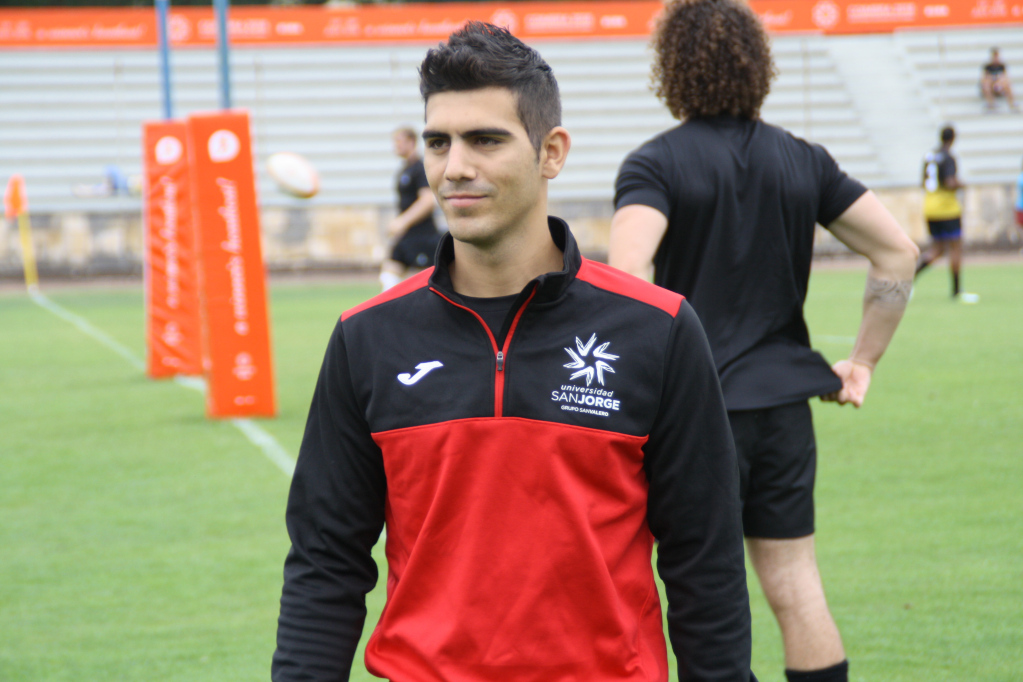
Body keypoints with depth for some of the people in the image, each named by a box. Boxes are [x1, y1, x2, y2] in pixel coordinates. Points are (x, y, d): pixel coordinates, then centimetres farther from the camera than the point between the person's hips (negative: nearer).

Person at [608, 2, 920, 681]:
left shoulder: (655, 165, -8)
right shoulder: (803, 160, 7)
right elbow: (898, 251, 7)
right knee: (795, 583, 11)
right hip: (785, 400, 5)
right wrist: (863, 361, 12)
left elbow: (627, 275, -25)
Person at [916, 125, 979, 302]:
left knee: (937, 250, 12)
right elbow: (950, 184, -24)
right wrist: (960, 185, -3)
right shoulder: (948, 158, -14)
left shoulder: (929, 156, 9)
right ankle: (956, 291, 7)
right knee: (956, 249, 3)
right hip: (947, 209, -7)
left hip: (929, 208, 7)